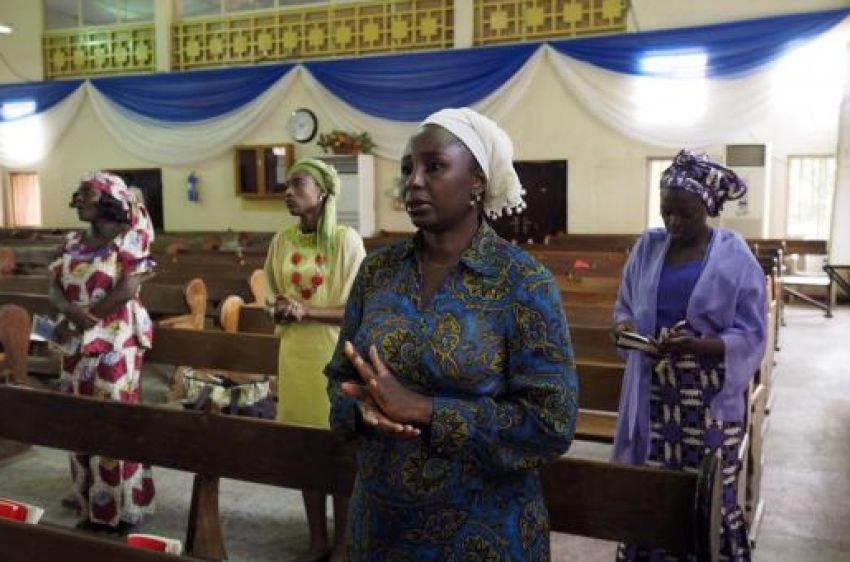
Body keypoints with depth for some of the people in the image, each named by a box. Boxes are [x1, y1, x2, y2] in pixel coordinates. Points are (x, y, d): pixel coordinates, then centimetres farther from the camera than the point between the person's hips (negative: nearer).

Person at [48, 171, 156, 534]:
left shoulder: (127, 239, -9)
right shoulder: (73, 242, 10)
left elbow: (126, 291, -20)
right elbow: (54, 288, 4)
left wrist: (80, 320, -16)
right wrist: (71, 312, -18)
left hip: (114, 345, -6)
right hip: (77, 347, 6)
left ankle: (119, 508, 14)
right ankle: (91, 504, 25)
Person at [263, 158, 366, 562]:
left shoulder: (346, 240, -10)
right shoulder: (282, 240, 5)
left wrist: (306, 310, -21)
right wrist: (280, 310, -7)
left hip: (335, 355, -5)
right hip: (295, 354, 5)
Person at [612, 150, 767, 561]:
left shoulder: (735, 257, -6)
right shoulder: (648, 246, 5)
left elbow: (750, 338, -8)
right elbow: (625, 306, 12)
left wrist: (696, 345, -25)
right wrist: (625, 325, -11)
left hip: (709, 399, -3)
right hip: (652, 393, 3)